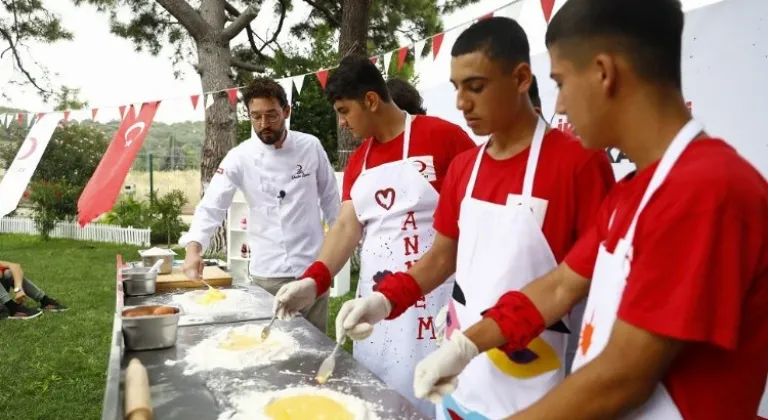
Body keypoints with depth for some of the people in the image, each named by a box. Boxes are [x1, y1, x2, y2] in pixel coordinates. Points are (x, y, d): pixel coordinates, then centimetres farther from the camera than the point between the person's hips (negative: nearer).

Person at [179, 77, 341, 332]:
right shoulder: (240, 157, -7)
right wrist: (193, 248, -28)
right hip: (268, 273, -1)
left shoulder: (311, 147, -3)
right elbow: (212, 206, -11)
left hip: (313, 266, 1)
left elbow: (330, 198, 7)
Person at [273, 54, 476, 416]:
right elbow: (347, 226, 5)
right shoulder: (357, 162, 12)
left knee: (426, 399, 3)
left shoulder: (442, 136, -10)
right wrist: (313, 281, -8)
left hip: (434, 301, -6)